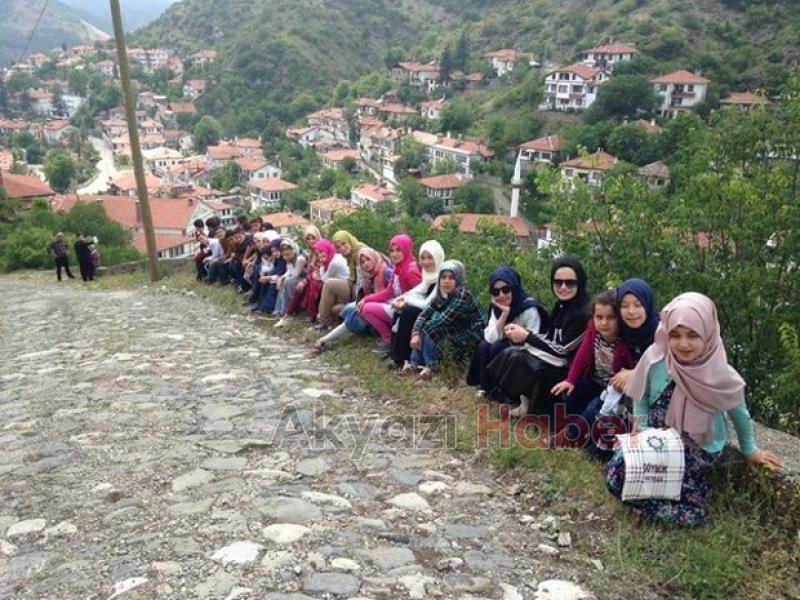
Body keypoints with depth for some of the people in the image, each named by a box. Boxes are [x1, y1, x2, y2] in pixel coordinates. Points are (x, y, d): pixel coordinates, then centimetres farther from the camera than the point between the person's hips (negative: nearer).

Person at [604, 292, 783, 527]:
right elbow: (641, 397, 2)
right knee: (616, 476, -17)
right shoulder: (655, 358, -17)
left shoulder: (721, 377, -19)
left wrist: (750, 450, 15)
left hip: (697, 450, -2)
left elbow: (739, 413, 2)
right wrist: (641, 428, -12)